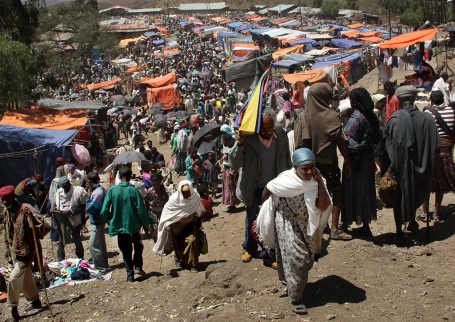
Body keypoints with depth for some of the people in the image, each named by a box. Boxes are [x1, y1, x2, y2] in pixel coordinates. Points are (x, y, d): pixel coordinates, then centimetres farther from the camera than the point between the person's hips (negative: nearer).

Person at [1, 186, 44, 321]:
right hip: (14, 250, 8)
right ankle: (35, 300, 34)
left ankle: (13, 308, 1)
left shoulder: (26, 209, -19)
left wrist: (37, 238, -17)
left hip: (26, 250, -8)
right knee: (25, 277, 18)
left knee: (14, 278, -11)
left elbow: (40, 225, -21)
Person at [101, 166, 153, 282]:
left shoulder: (112, 190, -10)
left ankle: (130, 275, 14)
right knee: (138, 246, 25)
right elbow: (141, 210, -13)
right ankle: (138, 266, 14)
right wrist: (146, 224, 1)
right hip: (133, 225, -1)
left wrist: (109, 220, 9)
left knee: (126, 251, 15)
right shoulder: (134, 190, -13)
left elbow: (104, 210, -11)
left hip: (119, 226, 1)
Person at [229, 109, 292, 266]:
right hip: (254, 188, -1)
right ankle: (249, 248, 39)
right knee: (251, 220, 17)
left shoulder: (281, 135, -11)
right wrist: (239, 145, -38)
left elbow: (287, 161, 1)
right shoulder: (248, 137, -19)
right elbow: (234, 164, -22)